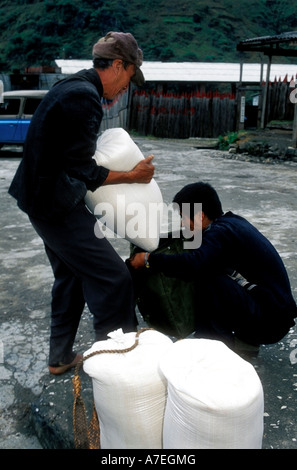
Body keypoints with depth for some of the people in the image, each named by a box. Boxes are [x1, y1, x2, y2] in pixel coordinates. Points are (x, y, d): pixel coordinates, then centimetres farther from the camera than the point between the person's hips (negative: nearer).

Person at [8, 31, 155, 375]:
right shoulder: (84, 96, -20)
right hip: (57, 203, -11)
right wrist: (132, 176, -13)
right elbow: (80, 172, -21)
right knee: (112, 278, -5)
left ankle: (61, 357, 32)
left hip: (44, 197, 11)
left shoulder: (73, 87, 11)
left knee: (71, 275, 20)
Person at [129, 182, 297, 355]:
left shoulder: (222, 232, -19)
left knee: (206, 278, -24)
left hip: (269, 321, -10)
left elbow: (193, 264, -35)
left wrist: (149, 259, -22)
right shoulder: (232, 221, 9)